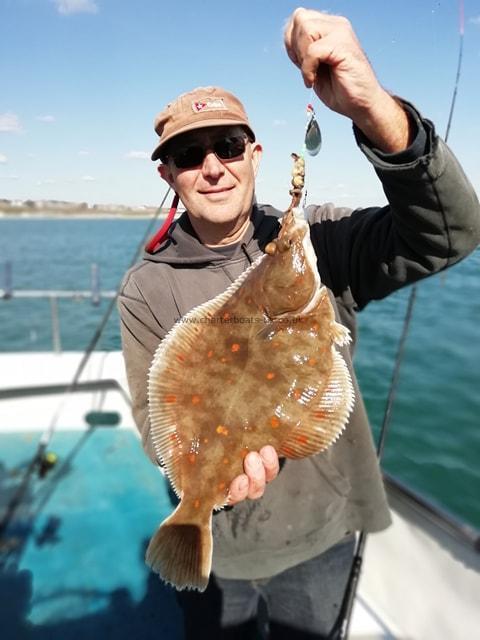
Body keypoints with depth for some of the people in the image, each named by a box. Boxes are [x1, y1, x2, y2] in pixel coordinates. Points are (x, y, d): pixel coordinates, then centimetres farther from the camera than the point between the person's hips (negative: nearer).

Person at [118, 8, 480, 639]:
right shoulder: (146, 288, -11)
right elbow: (156, 413, -8)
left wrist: (371, 107, -41)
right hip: (215, 544, 1)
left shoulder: (320, 240, -13)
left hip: (324, 531, 0)